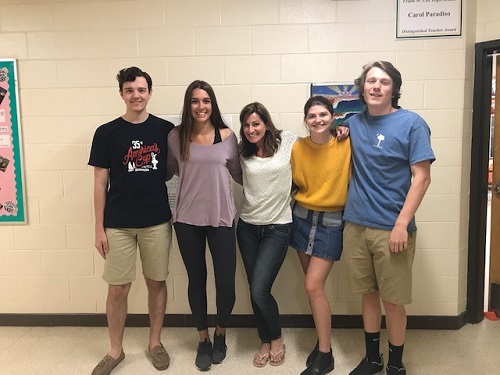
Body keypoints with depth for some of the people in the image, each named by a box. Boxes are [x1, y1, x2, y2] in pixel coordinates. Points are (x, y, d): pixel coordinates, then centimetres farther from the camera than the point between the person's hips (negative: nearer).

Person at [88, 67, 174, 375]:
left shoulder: (165, 129, 0)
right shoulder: (107, 133, -1)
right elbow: (100, 183, 0)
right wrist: (99, 228, -2)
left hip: (158, 222, 1)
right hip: (118, 224, 0)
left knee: (157, 282, 11)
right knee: (118, 289, 6)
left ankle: (155, 343, 30)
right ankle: (116, 350, 25)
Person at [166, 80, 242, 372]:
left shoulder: (228, 136, -1)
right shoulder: (176, 137, -1)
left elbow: (238, 174, 9)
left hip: (221, 218, 0)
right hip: (187, 219, 1)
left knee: (226, 282, 0)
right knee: (197, 280, 12)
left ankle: (221, 336, 30)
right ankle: (203, 340, 33)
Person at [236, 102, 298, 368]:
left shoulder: (287, 141, -4)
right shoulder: (242, 151, 3)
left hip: (277, 228, -3)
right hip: (247, 226, 4)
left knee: (260, 291, -9)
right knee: (255, 291, 10)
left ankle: (277, 338, 20)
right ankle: (265, 341, 32)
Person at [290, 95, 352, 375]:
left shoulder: (346, 144, -12)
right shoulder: (298, 147, -2)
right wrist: (303, 204, -2)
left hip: (332, 222, -4)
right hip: (303, 218, 4)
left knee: (314, 286, -7)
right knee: (315, 285, 12)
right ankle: (323, 339, 32)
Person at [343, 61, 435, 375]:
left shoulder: (411, 123, -6)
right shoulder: (354, 122, 8)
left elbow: (422, 177, -10)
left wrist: (402, 224, -16)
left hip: (391, 229, -4)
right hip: (355, 225, 4)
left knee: (393, 301, 7)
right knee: (368, 294, 16)